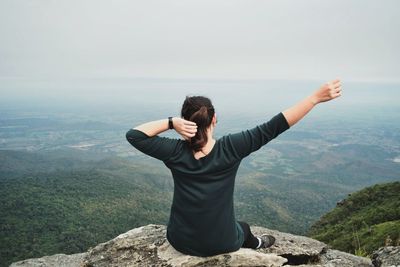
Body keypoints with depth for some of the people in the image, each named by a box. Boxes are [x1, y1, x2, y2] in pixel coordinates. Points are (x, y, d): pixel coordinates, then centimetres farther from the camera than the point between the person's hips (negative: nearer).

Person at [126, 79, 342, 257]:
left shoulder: (176, 152, -19)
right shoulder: (229, 148, -22)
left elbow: (134, 135, -11)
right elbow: (272, 128, -22)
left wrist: (170, 122, -22)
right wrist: (316, 97, -18)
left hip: (181, 241, 1)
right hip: (222, 243, 0)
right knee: (242, 227, 36)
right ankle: (255, 244, 64)